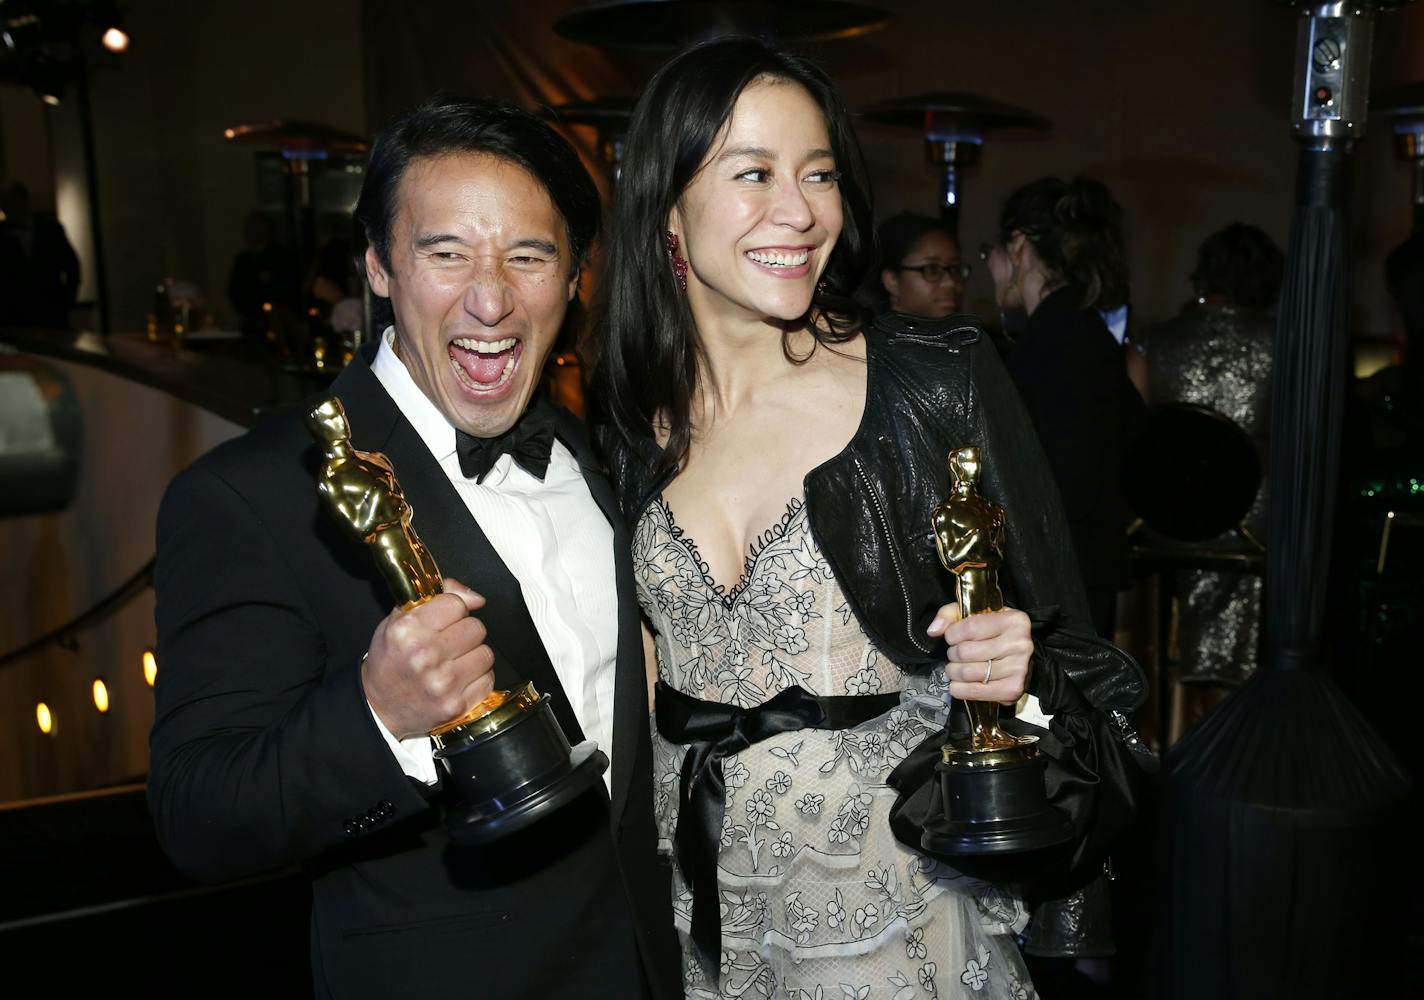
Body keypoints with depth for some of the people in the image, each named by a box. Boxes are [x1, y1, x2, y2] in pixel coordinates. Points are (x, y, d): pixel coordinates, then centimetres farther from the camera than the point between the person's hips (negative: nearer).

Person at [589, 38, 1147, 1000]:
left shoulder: (937, 380, -12)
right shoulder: (629, 423, -3)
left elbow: (1068, 642, -6)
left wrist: (1023, 664, -25)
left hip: (900, 896, -2)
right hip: (703, 903, 3)